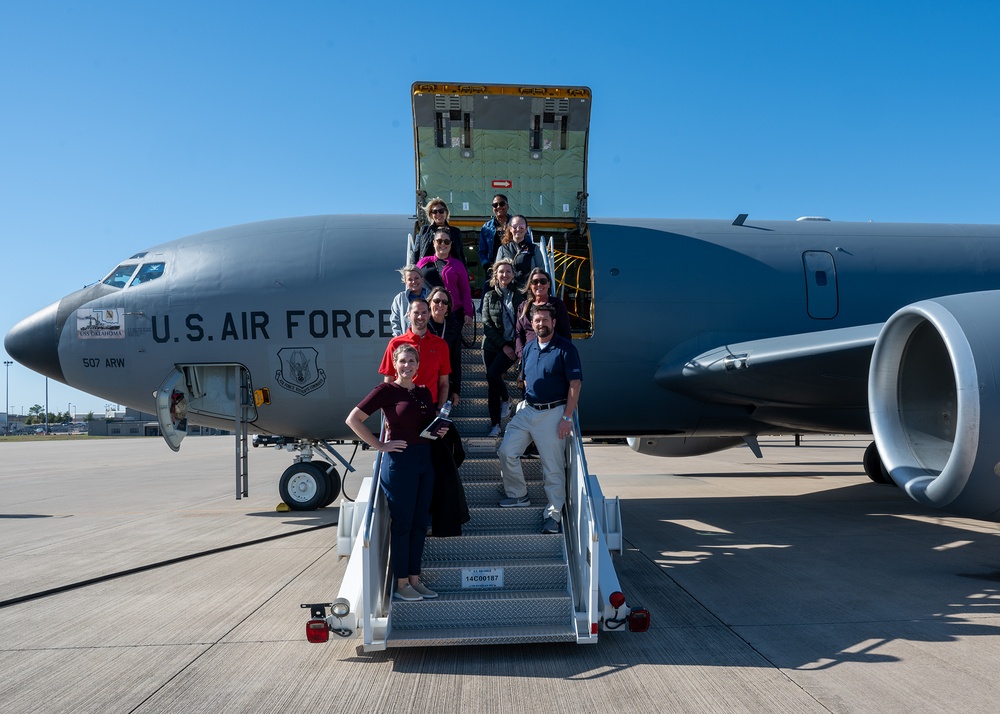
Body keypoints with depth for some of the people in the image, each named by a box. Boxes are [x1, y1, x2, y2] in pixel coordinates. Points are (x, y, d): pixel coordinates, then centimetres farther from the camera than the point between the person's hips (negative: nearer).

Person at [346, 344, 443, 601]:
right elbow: (353, 419, -10)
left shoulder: (424, 392, 12)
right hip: (399, 460, -7)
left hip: (424, 458, 7)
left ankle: (415, 579, 22)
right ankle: (401, 584, 11)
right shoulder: (386, 390, -6)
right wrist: (379, 446, -11)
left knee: (420, 523, 11)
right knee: (402, 523, 1)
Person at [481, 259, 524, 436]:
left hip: (511, 346, -2)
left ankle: (506, 400, 7)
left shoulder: (519, 296, 3)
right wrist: (503, 346, -9)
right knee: (491, 386, 1)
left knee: (493, 374, -22)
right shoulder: (489, 296, 4)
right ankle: (495, 424, 11)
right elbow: (487, 325, -1)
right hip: (492, 345, 2)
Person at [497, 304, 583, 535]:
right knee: (506, 451, 0)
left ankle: (554, 516, 10)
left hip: (553, 412, -6)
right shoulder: (529, 348, 11)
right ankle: (518, 495, 20)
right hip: (527, 411, 6)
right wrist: (527, 401, 11)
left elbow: (575, 384, -11)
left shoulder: (565, 348, -8)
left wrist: (567, 418, -16)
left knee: (553, 467, -1)